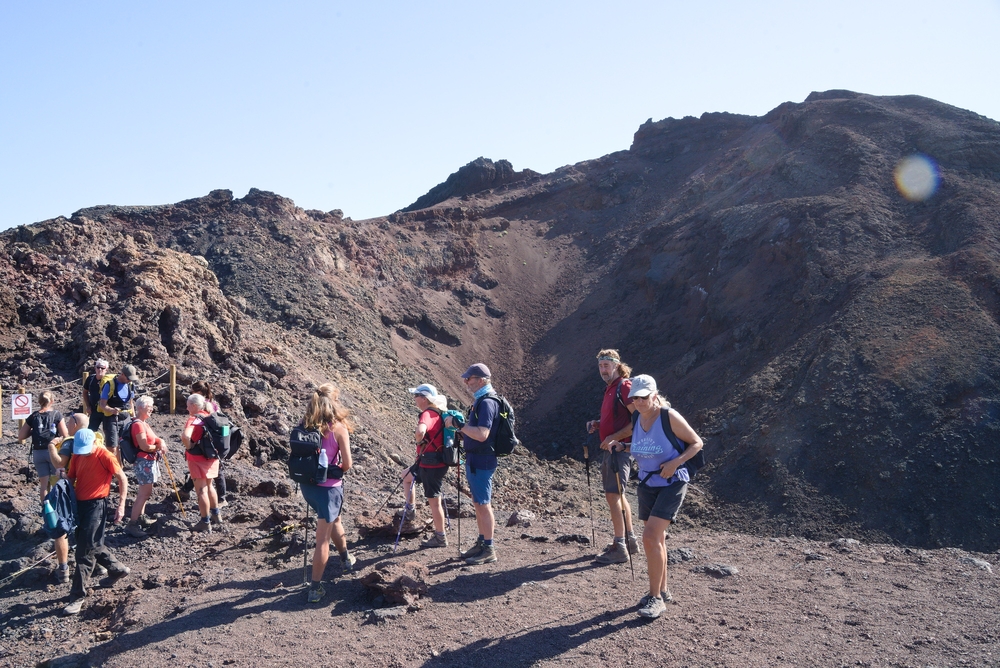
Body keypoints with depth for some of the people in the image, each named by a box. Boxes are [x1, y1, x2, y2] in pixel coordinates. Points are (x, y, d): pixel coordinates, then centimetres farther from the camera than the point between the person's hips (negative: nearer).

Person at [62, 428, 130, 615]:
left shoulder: (105, 456, -14)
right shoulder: (77, 456, 4)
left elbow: (122, 479, -8)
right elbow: (70, 478, 13)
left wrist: (121, 505, -10)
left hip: (96, 505, -7)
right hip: (79, 503, 7)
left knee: (85, 551, -7)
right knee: (92, 545, 17)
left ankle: (78, 597, -2)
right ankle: (117, 569, 39)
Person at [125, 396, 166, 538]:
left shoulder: (144, 423, 13)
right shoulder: (138, 424, -18)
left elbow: (153, 438, 14)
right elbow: (145, 446, -22)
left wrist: (161, 442, -8)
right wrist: (158, 447, -6)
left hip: (150, 461, 11)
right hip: (144, 461, -11)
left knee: (145, 492, 20)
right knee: (144, 494, -10)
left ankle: (141, 518, 31)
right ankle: (132, 525, -8)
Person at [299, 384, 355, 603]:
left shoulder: (305, 426, -1)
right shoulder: (338, 428, -15)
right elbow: (347, 464, -13)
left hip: (307, 484, 6)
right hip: (328, 487, -6)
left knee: (334, 520, 30)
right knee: (322, 539, 3)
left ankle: (346, 559, 50)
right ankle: (315, 588, 6)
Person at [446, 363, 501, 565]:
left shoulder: (487, 402, -20)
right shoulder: (481, 400, 12)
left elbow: (482, 434, -30)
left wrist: (458, 425, -25)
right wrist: (461, 426, 9)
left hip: (481, 461, -10)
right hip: (475, 459, 10)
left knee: (482, 504, -2)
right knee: (478, 503, 18)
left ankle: (489, 549, 7)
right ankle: (481, 542, 29)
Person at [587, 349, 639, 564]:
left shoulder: (625, 387, -12)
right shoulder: (609, 389, 17)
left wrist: (614, 437, -20)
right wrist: (597, 425, 9)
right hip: (609, 448, 10)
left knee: (612, 495, -12)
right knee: (617, 495, 16)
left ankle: (619, 548, -9)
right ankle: (630, 540, 26)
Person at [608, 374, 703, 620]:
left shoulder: (670, 417, -16)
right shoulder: (637, 419, 3)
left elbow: (696, 443, -9)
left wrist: (675, 462, -22)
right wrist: (622, 446, 1)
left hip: (671, 484, -7)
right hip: (646, 484, 7)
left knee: (651, 537, -16)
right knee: (656, 539, 15)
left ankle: (656, 598, -5)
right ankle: (662, 590, 30)